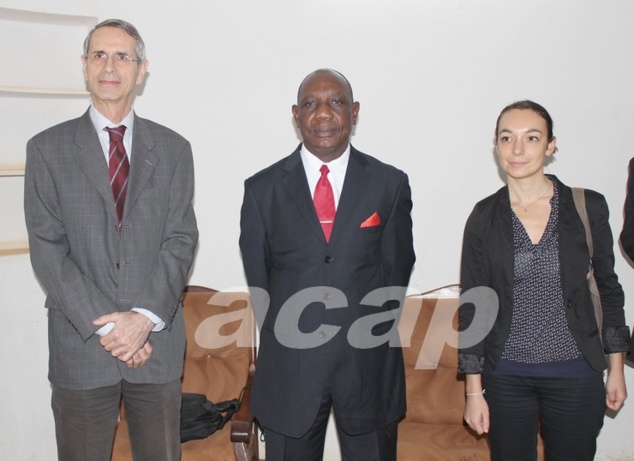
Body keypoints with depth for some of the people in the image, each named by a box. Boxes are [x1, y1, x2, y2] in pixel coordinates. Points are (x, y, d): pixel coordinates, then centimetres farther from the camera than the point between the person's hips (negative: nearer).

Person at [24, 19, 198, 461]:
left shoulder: (173, 149, 6)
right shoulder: (47, 149, 2)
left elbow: (180, 239, 0)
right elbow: (48, 249, -4)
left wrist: (145, 317, -12)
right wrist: (104, 325, -12)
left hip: (158, 342, 1)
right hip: (81, 346, -1)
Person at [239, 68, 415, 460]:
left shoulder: (391, 184, 0)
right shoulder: (262, 188, 0)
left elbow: (398, 267, 4)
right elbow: (257, 279, 5)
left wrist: (369, 331, 2)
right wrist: (288, 333, 5)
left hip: (369, 367, 0)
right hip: (289, 368, 0)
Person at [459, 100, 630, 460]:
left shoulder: (587, 207, -5)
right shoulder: (485, 216, -5)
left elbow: (608, 288, 5)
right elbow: (472, 306, -2)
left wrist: (617, 368, 7)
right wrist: (474, 390, -2)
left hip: (576, 376, 0)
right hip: (506, 377, 0)